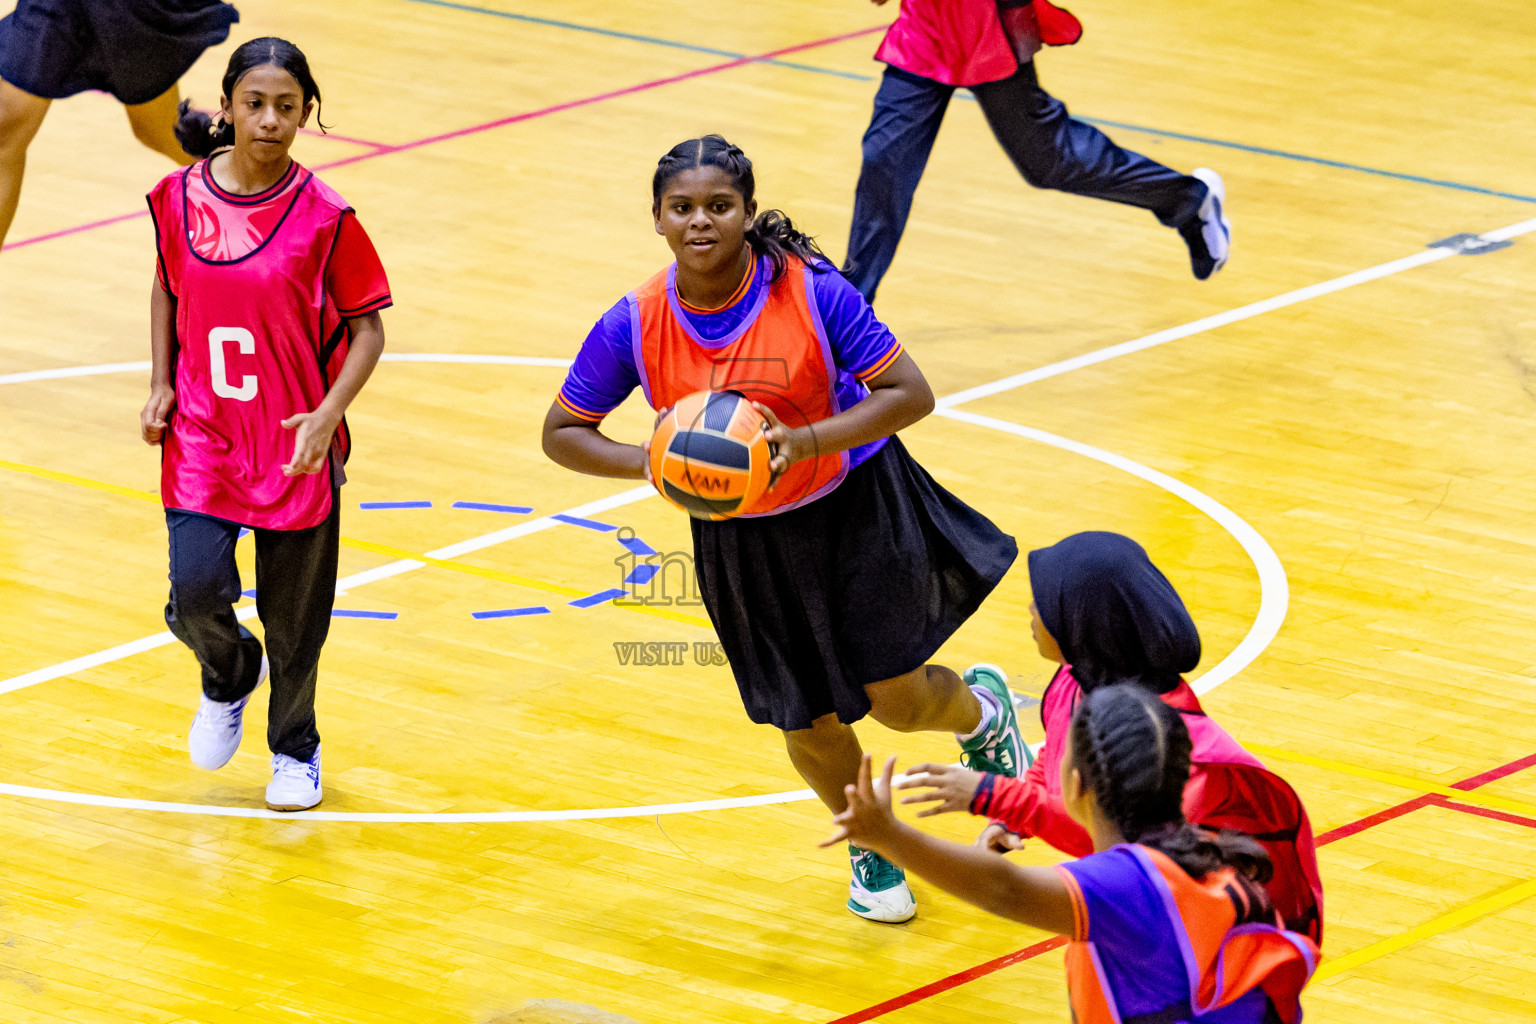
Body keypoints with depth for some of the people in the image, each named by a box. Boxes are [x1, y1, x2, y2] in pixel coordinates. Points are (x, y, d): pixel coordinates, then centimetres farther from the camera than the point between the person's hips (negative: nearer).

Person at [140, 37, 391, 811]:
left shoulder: (324, 217, -11)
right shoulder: (181, 198, -2)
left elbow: (367, 328, -5)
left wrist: (328, 415, -19)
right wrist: (160, 385, 3)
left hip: (296, 447, -2)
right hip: (201, 435, 2)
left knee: (294, 616, 8)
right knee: (196, 593, -12)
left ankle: (295, 750, 35)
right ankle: (229, 675, 24)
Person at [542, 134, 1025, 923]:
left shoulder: (811, 292, -22)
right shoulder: (634, 326, -16)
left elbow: (910, 394, -18)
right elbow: (561, 433, -5)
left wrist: (806, 441, -31)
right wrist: (655, 465, -23)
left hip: (857, 506, -2)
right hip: (743, 539, 2)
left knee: (893, 696, -4)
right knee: (808, 725, 8)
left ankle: (983, 711, 34)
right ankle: (869, 845, 40)